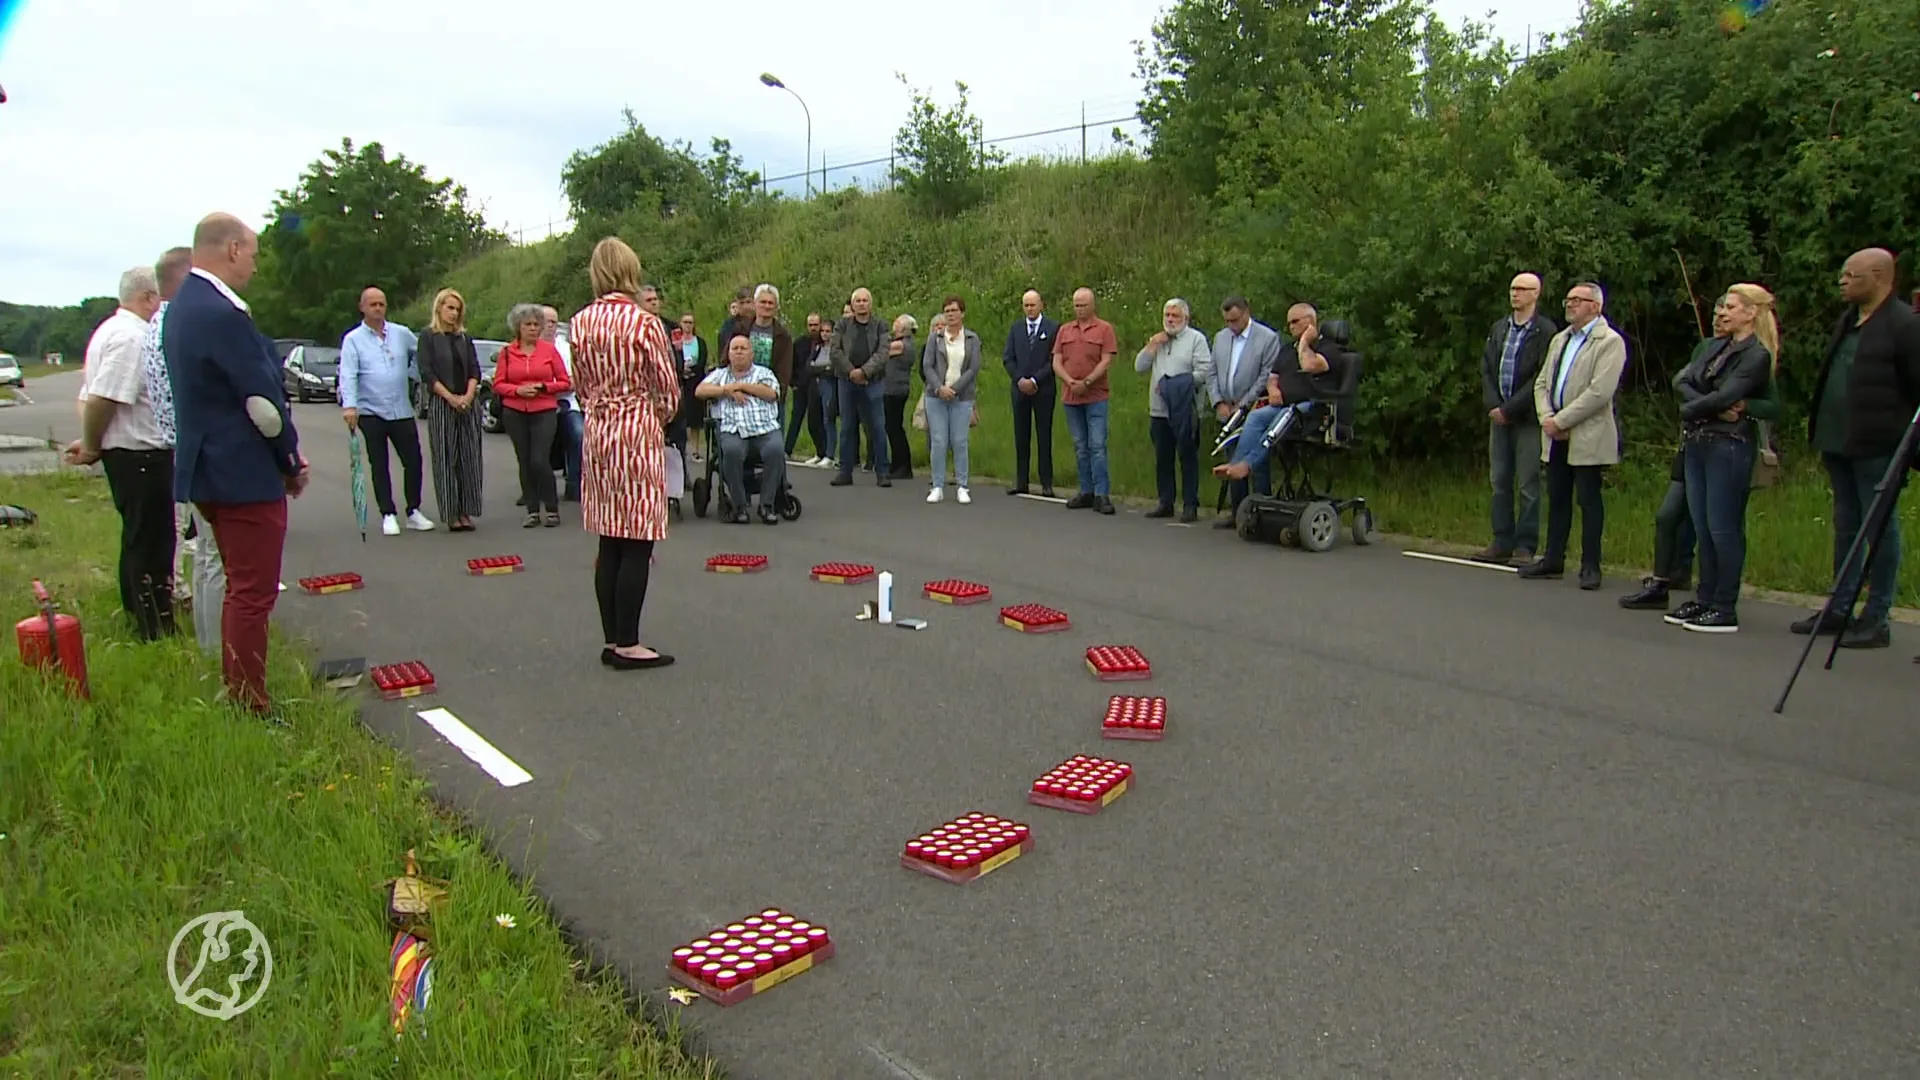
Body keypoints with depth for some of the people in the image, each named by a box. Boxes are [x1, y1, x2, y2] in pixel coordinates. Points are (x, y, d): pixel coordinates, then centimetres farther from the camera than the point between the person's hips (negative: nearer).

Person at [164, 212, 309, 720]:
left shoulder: (182, 306, 11)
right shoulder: (223, 314, -21)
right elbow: (264, 401, -19)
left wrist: (286, 455, 9)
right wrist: (292, 463, -4)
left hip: (208, 469, 10)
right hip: (245, 474, -10)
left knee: (241, 589, 20)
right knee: (252, 596, -2)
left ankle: (237, 695, 31)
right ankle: (252, 710, 6)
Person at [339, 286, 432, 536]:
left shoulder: (402, 334, 7)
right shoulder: (353, 339, -2)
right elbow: (348, 375, -12)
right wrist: (349, 405, -23)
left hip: (402, 410, 2)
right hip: (371, 412, -2)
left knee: (413, 461, 2)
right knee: (379, 466, 4)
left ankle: (414, 511, 14)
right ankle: (388, 515, 10)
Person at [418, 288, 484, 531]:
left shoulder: (464, 338, 14)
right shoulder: (429, 337, 1)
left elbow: (475, 370, 9)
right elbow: (427, 374, -5)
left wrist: (468, 395, -7)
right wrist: (450, 397, -12)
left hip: (468, 404, 4)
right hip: (441, 404, -4)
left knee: (470, 458, 1)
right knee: (445, 459, -2)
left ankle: (466, 512, 5)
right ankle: (451, 514, 2)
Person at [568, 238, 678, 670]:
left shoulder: (579, 323, 4)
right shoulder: (644, 323, -12)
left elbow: (581, 386, 10)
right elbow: (668, 390, -7)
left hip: (597, 433, 6)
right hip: (638, 432, -6)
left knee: (610, 543, 11)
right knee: (638, 545, -1)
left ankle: (612, 640, 16)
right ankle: (628, 644, 3)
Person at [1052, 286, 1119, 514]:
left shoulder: (1104, 329, 0)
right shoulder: (1064, 330, 13)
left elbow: (1106, 361, -8)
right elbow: (1056, 362, 7)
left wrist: (1087, 382, -16)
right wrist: (1070, 382, -10)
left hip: (1096, 397, -5)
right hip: (1071, 398, 5)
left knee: (1097, 446, -7)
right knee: (1080, 448, 9)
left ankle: (1101, 495, -6)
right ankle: (1086, 493, 15)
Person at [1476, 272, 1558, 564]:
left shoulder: (1546, 331, -6)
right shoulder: (1498, 329, 14)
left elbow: (1541, 378, -12)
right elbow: (1486, 369, 11)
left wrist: (1509, 409, -13)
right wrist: (1493, 405, -4)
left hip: (1527, 418, -6)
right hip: (1499, 416, 6)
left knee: (1528, 485, -2)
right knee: (1499, 482, 8)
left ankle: (1525, 547, 2)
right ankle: (1502, 542, 14)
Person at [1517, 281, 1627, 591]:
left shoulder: (1610, 342, -6)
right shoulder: (1559, 340, 18)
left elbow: (1600, 392, -17)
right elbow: (1541, 383, 14)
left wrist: (1561, 420, -16)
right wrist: (1547, 418, -3)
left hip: (1587, 437, -7)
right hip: (1556, 436, 7)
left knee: (1589, 501, -1)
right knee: (1557, 499, 11)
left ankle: (1590, 566, 6)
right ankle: (1553, 559, 18)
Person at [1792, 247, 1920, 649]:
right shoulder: (1846, 322, 14)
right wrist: (1818, 423, 15)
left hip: (1876, 446, -8)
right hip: (1838, 442, 8)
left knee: (1880, 527, -1)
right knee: (1845, 526, 14)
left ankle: (1876, 620, 5)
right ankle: (1840, 608, 23)